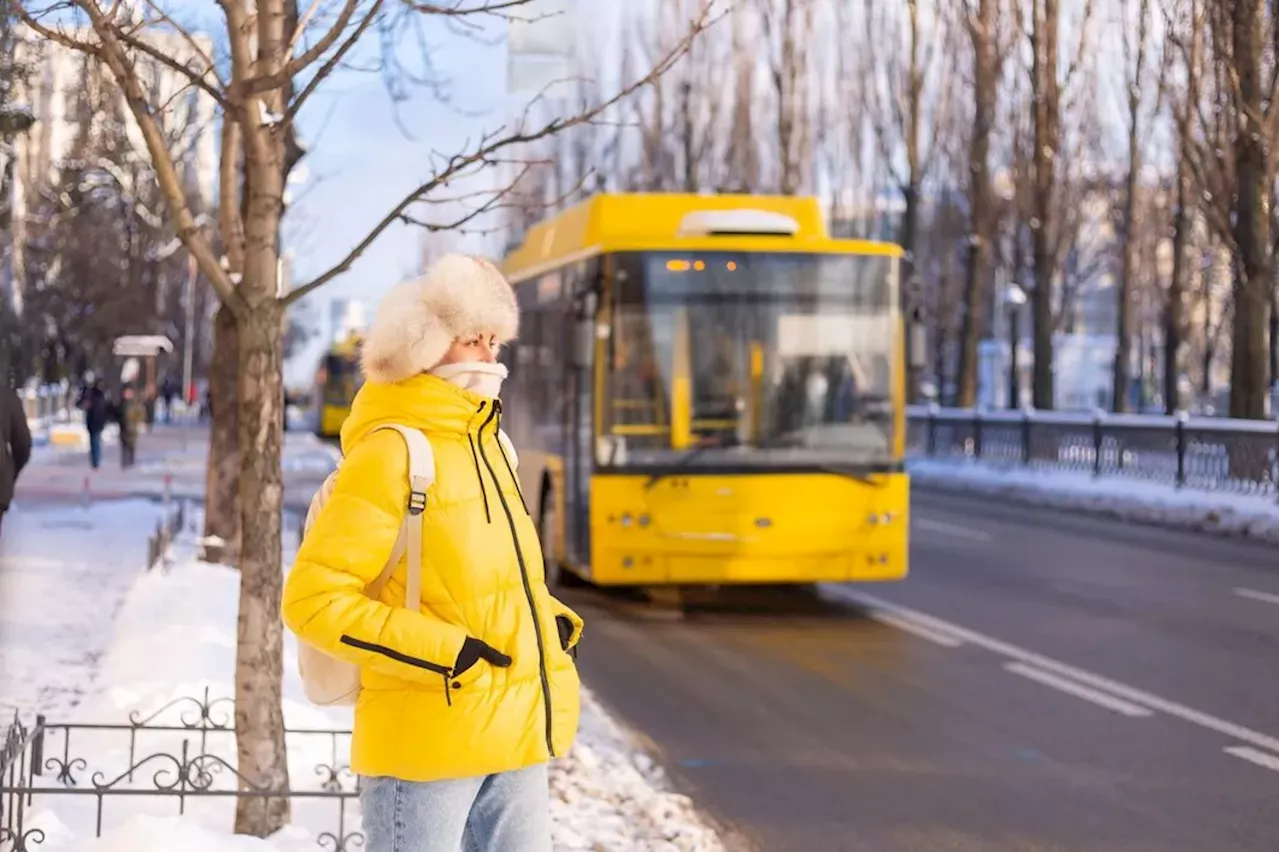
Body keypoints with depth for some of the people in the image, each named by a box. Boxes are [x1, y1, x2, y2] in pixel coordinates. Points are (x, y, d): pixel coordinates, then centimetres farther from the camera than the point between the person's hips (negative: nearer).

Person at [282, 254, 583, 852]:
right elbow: (314, 600, -16)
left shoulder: (488, 443, 12)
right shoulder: (391, 452, -12)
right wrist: (441, 652, -19)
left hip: (516, 736, 8)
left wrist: (553, 623, 8)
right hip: (427, 739, -8)